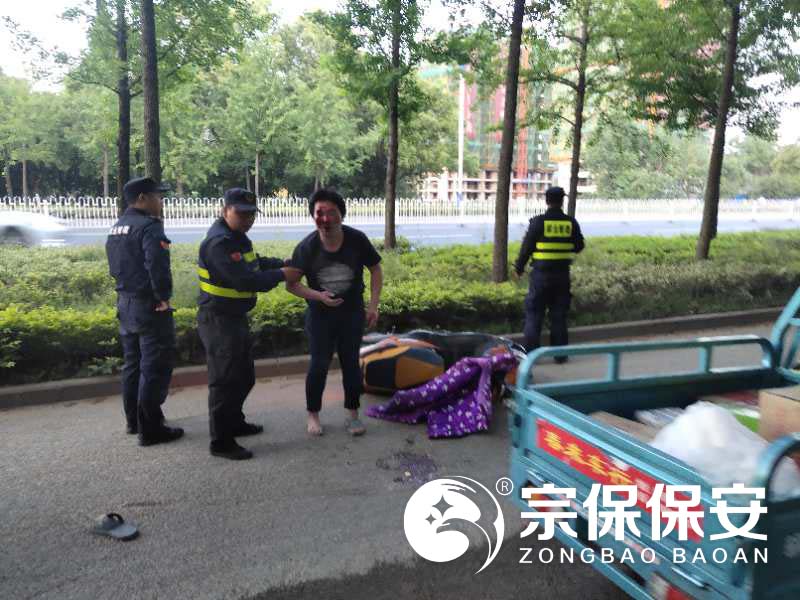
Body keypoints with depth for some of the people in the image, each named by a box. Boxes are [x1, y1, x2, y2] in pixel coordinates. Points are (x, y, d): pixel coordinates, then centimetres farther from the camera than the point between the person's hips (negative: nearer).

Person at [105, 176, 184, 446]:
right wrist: (164, 297, -18)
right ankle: (150, 429, 3)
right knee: (154, 368, -2)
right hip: (149, 307, -9)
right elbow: (157, 266, -29)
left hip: (125, 303, 9)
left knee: (133, 364, 18)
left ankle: (134, 420, 29)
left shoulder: (116, 228, 13)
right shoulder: (149, 226, -17)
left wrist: (127, 288, 14)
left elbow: (115, 265, 17)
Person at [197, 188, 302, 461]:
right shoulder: (218, 242, -22)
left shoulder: (237, 236, 10)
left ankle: (234, 423, 38)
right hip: (218, 320, -10)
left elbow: (256, 263, 17)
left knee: (244, 376, 21)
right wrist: (281, 275, -20)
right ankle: (220, 442, 8)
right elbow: (244, 280, -29)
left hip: (236, 317, 10)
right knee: (225, 380, -3)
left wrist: (283, 264, 0)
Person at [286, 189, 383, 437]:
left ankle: (352, 414, 24)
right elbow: (291, 283, -7)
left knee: (351, 363, 9)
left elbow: (376, 270, -1)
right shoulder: (306, 247, -16)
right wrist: (318, 296, -23)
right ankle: (313, 414, 22)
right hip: (320, 314, -1)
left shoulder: (357, 240, -15)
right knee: (319, 365, 2)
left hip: (352, 313, 1)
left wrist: (373, 305, -7)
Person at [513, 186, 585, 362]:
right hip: (562, 275, 3)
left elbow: (526, 247, -6)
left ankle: (530, 353, 4)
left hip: (541, 274, -3)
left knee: (534, 314, 5)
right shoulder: (571, 223, -1)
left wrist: (519, 268, 7)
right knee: (559, 315, 12)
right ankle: (560, 353, 16)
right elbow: (579, 246, 9)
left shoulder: (538, 222, -9)